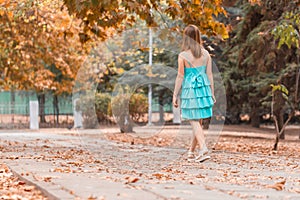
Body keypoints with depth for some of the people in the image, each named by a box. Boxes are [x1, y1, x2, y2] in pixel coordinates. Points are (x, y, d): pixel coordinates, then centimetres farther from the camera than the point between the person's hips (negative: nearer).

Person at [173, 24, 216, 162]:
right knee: (198, 122, 13)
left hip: (190, 89, -4)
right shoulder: (206, 54, 3)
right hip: (204, 88, 4)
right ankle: (191, 151, 23)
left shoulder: (183, 55, -8)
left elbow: (180, 77, -7)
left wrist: (175, 95, 1)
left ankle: (203, 149, -17)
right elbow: (210, 74, 5)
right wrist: (212, 93, 12)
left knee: (194, 121, -1)